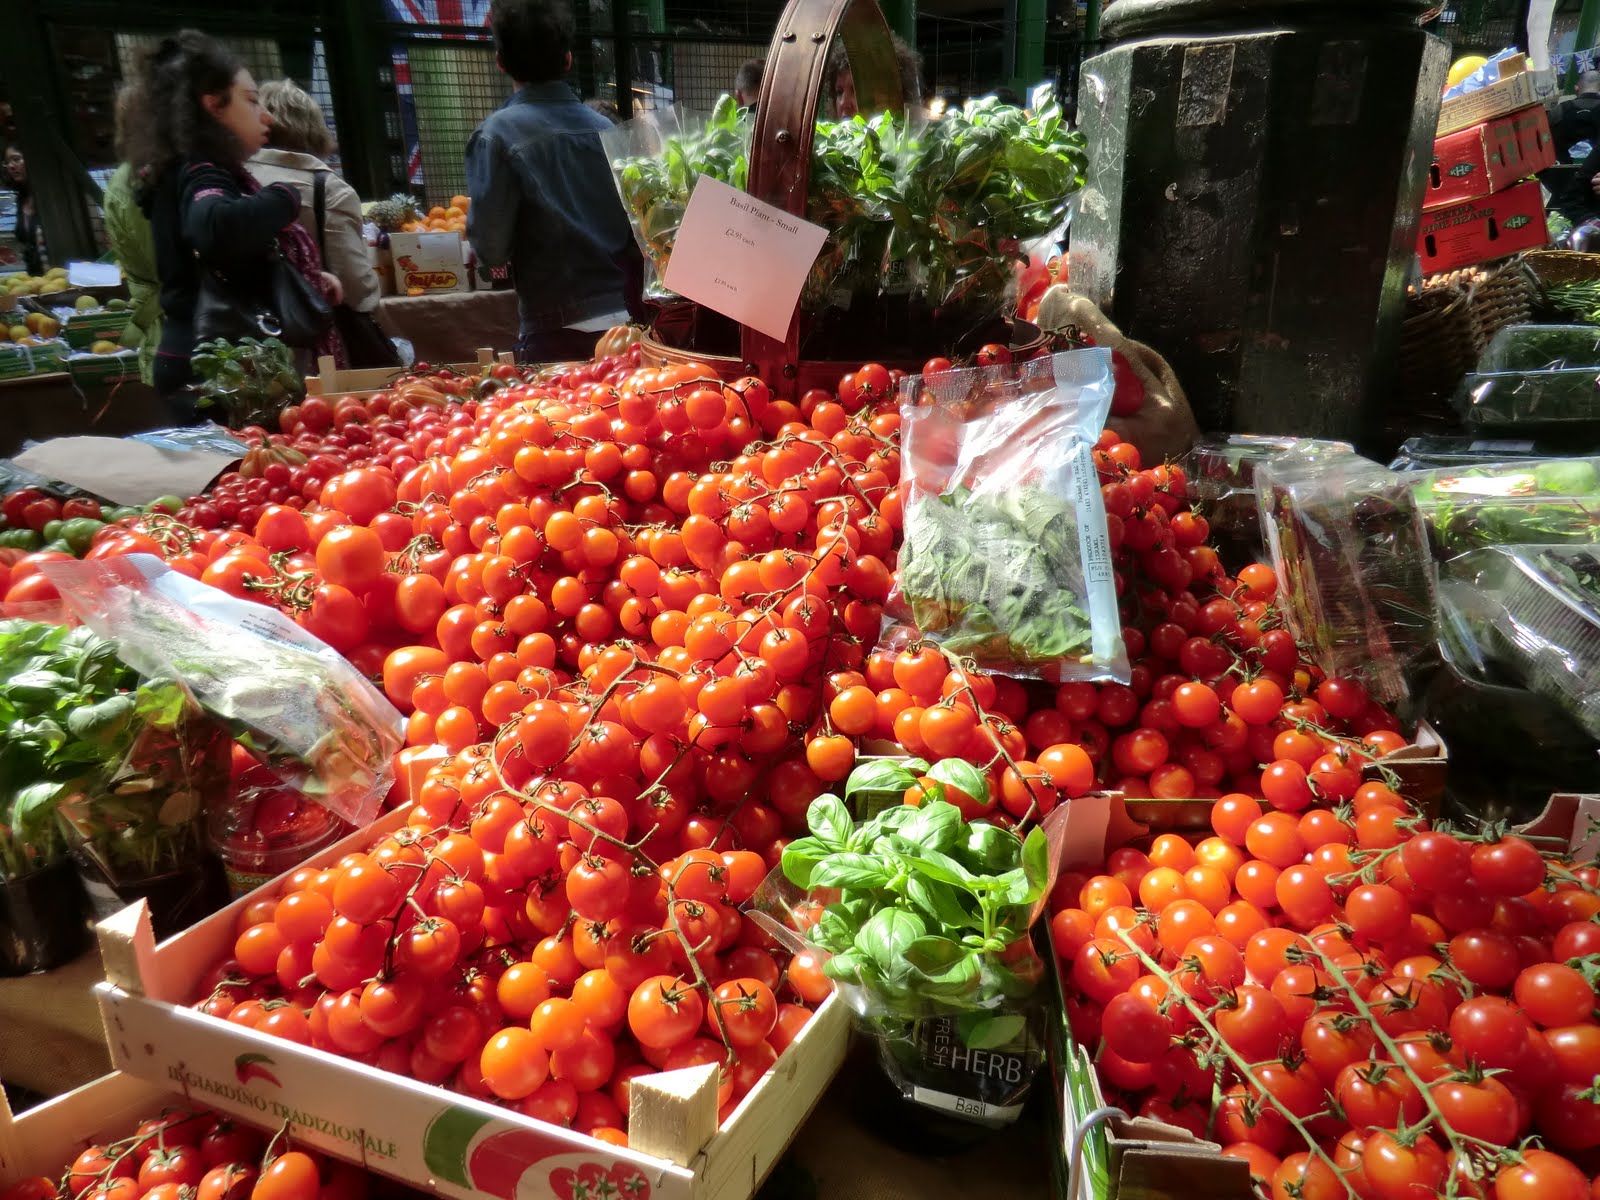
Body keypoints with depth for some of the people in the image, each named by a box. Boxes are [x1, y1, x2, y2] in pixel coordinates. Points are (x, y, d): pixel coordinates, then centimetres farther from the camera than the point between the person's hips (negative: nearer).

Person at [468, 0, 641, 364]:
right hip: (621, 319, 5)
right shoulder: (604, 128, 6)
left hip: (556, 332, -4)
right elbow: (637, 230, 8)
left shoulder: (499, 133, -8)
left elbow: (491, 247, -12)